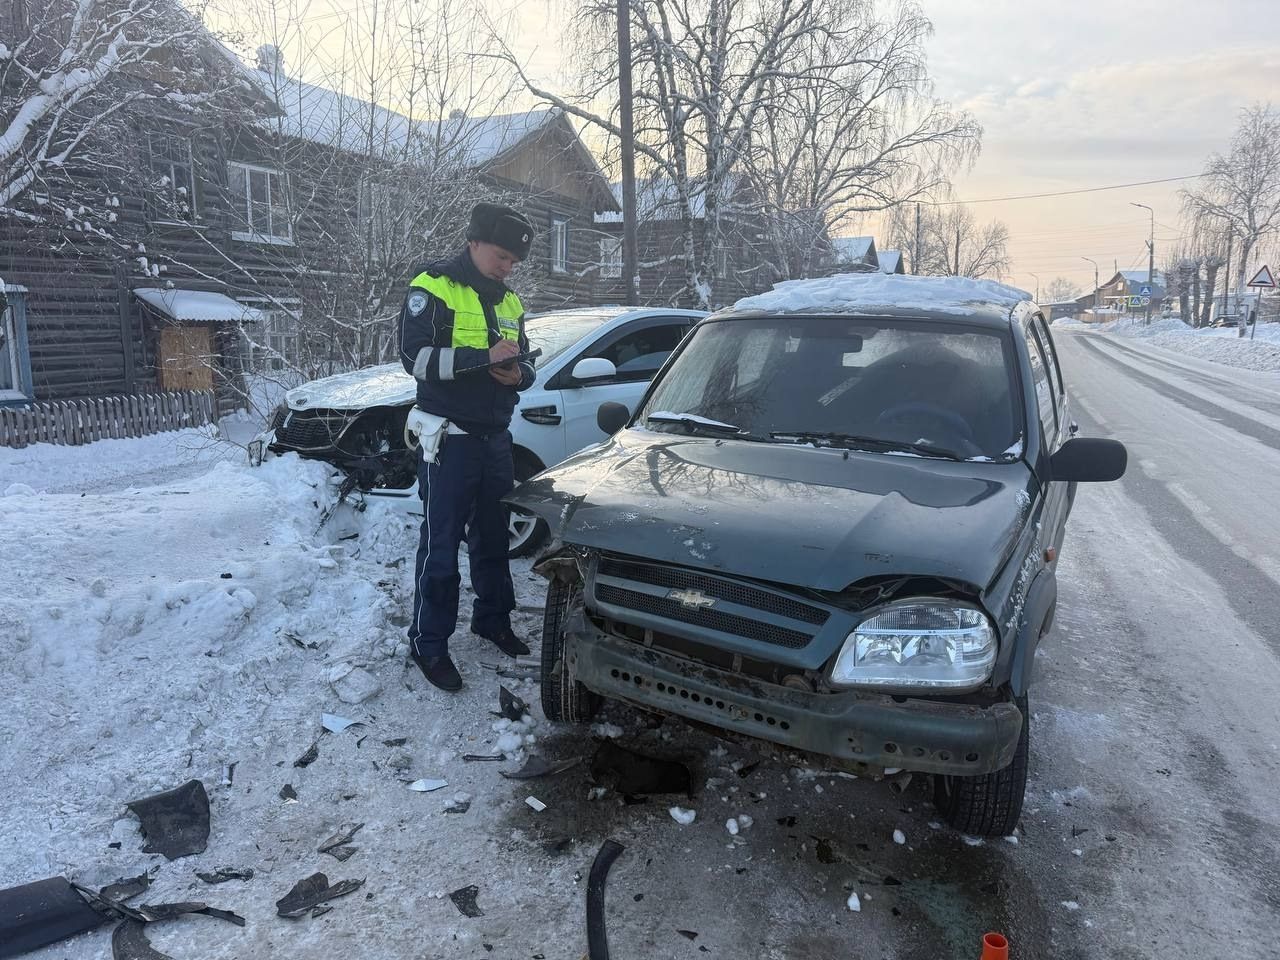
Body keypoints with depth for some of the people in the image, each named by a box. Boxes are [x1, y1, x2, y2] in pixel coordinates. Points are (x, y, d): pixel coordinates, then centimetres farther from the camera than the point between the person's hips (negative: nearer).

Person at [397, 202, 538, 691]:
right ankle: (428, 645, 9)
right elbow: (416, 357, -18)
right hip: (449, 438, -6)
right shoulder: (432, 288, -7)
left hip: (496, 438, 7)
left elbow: (525, 365, 19)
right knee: (441, 545, -2)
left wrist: (518, 373, -6)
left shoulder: (508, 302, 14)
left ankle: (493, 618, 32)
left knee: (492, 536, 16)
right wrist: (485, 357, -24)